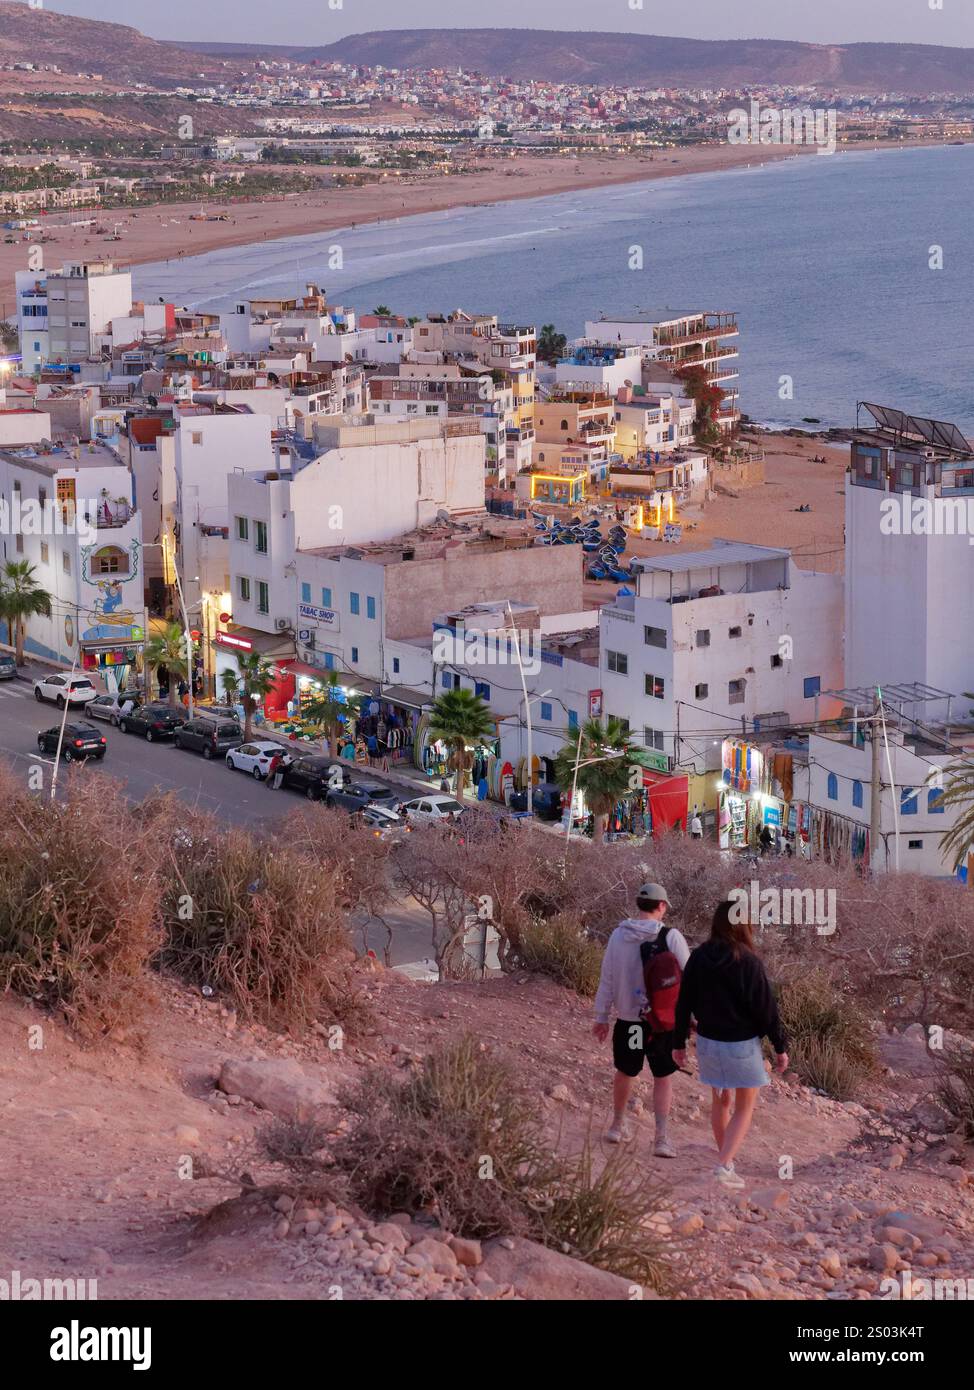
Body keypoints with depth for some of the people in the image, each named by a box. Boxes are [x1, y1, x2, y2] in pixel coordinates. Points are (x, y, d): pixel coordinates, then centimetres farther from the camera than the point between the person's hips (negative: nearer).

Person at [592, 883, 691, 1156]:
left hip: (628, 1019, 3)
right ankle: (662, 1139, 1)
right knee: (663, 1078, 8)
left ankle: (617, 1126, 34)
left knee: (625, 1072, 20)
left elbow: (607, 979, 3)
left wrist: (601, 1017, 11)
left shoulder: (619, 935, -3)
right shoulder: (671, 937, -12)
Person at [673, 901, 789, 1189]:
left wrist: (679, 1043, 12)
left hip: (708, 1043, 4)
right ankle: (724, 1165, -6)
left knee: (720, 1102, 22)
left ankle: (726, 1160, 33)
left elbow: (684, 1004, 2)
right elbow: (766, 1008, -13)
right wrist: (780, 1047, -3)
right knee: (744, 1109, 8)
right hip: (742, 1045, -4)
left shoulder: (698, 958, -4)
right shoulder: (748, 962, -17)